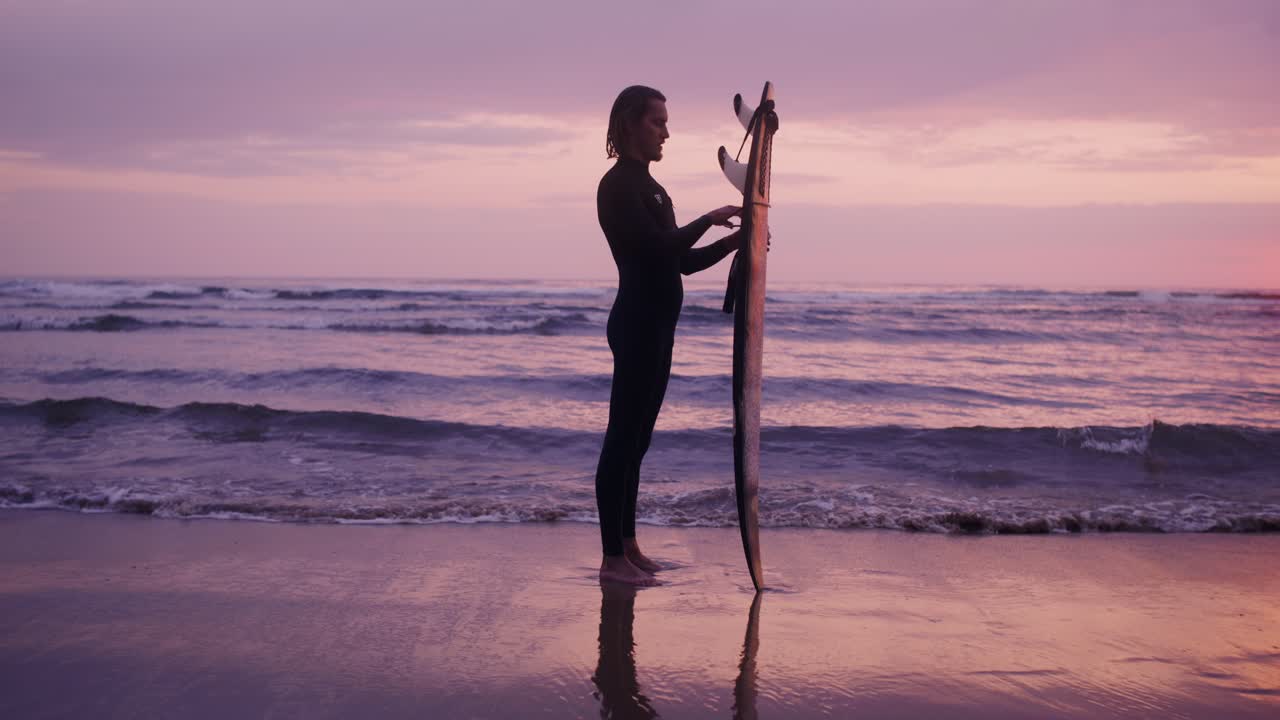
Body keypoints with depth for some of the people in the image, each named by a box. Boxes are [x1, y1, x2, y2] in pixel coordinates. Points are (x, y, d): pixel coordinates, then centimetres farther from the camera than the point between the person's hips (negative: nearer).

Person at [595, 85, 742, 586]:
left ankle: (628, 546, 20)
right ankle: (613, 558, 0)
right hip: (638, 321, -10)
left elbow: (679, 261, 18)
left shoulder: (647, 186, 18)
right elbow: (658, 248, -20)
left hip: (656, 322, 10)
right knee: (623, 437, -6)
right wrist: (709, 220, -10)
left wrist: (731, 243, 7)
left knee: (637, 438, 12)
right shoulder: (618, 185, -11)